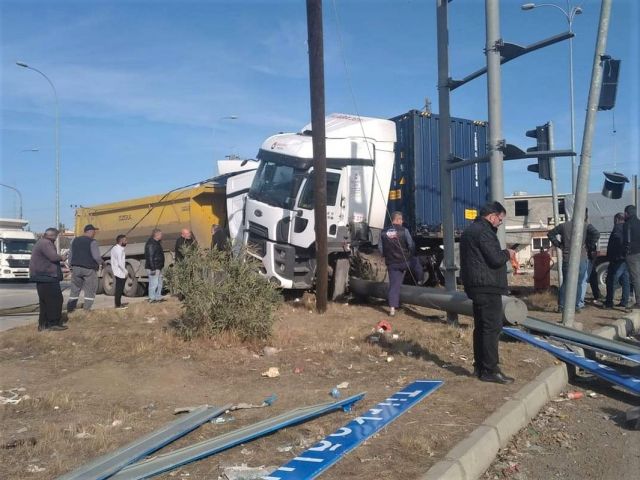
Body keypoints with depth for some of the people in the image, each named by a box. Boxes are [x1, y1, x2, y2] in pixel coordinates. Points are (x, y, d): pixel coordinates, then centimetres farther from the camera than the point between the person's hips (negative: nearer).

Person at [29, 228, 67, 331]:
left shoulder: (40, 243, 21)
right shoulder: (46, 243, -13)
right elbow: (53, 257, -25)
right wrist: (61, 257, -6)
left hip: (41, 277, 11)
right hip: (47, 277, -11)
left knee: (44, 301, 14)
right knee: (55, 299, -8)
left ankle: (43, 324, 17)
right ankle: (54, 323, -8)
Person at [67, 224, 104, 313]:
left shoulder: (75, 240, 10)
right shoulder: (92, 242, -10)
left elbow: (70, 255, 14)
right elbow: (96, 256, -16)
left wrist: (72, 266, 22)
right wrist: (101, 262, 2)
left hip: (76, 269, 6)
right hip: (89, 269, -6)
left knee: (74, 290, 13)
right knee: (90, 292, 2)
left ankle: (70, 310, 14)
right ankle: (87, 310, -1)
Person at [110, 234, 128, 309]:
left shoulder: (114, 248, 12)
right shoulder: (120, 250, -18)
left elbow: (113, 261, 15)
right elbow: (120, 263, -24)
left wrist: (114, 271, 18)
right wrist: (125, 271, -14)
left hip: (116, 272, 9)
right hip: (121, 273, -9)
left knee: (119, 289, 16)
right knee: (119, 289, -3)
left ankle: (118, 303, 24)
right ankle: (118, 305, 1)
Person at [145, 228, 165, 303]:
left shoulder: (157, 242, 16)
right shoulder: (150, 244, -16)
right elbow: (150, 257, -21)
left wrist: (160, 267, 23)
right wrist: (152, 269, -24)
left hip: (158, 267, 11)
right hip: (154, 268, -11)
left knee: (159, 283, 16)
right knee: (154, 283, -8)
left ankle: (158, 297, 24)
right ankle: (152, 298, -2)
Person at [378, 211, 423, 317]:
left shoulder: (384, 233, 1)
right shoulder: (404, 231, -9)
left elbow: (380, 248, 4)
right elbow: (411, 245, -9)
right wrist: (412, 254, 9)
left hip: (392, 264, 3)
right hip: (405, 261, -3)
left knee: (394, 285, 5)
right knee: (417, 262, 29)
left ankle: (392, 308, 0)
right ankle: (420, 282, 42)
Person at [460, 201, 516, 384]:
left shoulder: (470, 230, 18)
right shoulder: (483, 231, -15)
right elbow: (496, 259, -21)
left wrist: (502, 254, 16)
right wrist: (507, 253, -2)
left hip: (476, 286, 11)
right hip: (487, 286, -11)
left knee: (481, 327, 15)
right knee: (492, 328, -7)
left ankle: (479, 366, 21)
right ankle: (490, 370, -5)